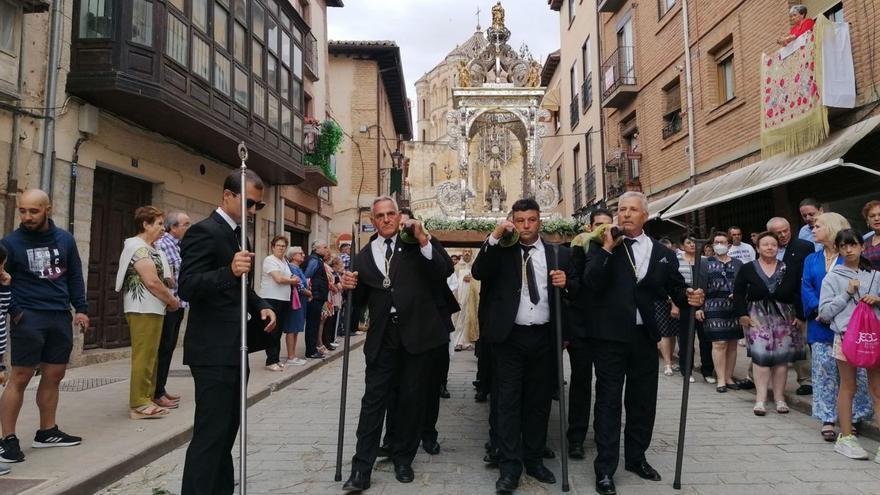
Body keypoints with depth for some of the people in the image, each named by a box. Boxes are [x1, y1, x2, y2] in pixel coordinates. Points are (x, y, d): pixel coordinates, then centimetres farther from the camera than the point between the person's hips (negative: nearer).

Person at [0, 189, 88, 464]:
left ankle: (47, 432, 22)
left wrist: (81, 309, 5)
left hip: (61, 317, 4)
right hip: (29, 318, -4)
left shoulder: (65, 239, 6)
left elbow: (75, 276, 12)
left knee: (54, 376, 10)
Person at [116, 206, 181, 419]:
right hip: (143, 310, -10)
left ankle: (149, 397, 23)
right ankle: (139, 404, -1)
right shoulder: (138, 247, -13)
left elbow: (163, 278, 19)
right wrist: (172, 301, -8)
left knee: (151, 356, 15)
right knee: (144, 357, -6)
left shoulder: (149, 248, 17)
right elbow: (152, 282, -19)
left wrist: (169, 300, 5)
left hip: (152, 309, 10)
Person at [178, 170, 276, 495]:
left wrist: (261, 307, 5)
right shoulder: (204, 231, -13)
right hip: (213, 351, -10)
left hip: (233, 349, 10)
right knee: (210, 433, -7)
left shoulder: (236, 234, 15)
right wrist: (230, 271, -37)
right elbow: (186, 287, -22)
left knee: (226, 430, 17)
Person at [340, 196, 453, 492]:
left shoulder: (418, 243, 3)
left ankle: (403, 460, 26)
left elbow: (446, 271, -11)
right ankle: (361, 468, 7)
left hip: (416, 334, -2)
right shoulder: (365, 256, 12)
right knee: (373, 400, 1)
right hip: (382, 337, 2)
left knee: (411, 399, 9)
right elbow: (361, 301, 16)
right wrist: (352, 287, -5)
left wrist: (424, 241, -20)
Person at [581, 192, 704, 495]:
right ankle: (605, 469, 11)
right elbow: (590, 283, -16)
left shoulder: (662, 253, 8)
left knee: (643, 401, 16)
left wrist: (689, 298, -11)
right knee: (609, 402, 3)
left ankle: (636, 458, 35)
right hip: (610, 336, -4)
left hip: (645, 336, 4)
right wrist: (607, 248, -18)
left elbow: (676, 288, 10)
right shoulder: (602, 247, -2)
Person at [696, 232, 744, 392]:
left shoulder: (738, 264, 11)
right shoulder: (705, 264, 6)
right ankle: (721, 380, 0)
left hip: (734, 308, 3)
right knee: (719, 343, -7)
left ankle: (729, 377, 17)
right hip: (714, 308, -3)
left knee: (732, 344, 6)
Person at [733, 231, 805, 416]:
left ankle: (779, 398, 13)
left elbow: (799, 293, 7)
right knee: (761, 356, -9)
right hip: (758, 317, -2)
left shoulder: (788, 269, 6)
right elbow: (738, 293, 3)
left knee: (782, 357, 2)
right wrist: (742, 314, -4)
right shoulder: (748, 269, 3)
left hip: (783, 317, 2)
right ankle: (760, 399, -4)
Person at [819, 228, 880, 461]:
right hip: (846, 336, -2)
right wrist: (846, 294, -9)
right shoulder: (833, 278, 2)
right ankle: (846, 438, 15)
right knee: (848, 387, 5)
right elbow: (825, 312, -3)